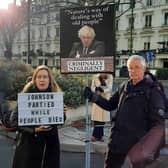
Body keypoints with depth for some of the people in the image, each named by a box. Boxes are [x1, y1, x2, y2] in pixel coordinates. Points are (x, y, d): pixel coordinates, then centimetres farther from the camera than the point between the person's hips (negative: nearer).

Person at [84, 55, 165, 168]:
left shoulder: (152, 91, -10)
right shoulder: (124, 87, 5)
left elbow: (158, 122, -13)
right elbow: (110, 105, 14)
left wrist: (154, 147, -17)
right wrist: (93, 97, 0)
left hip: (139, 142, -5)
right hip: (119, 140, 5)